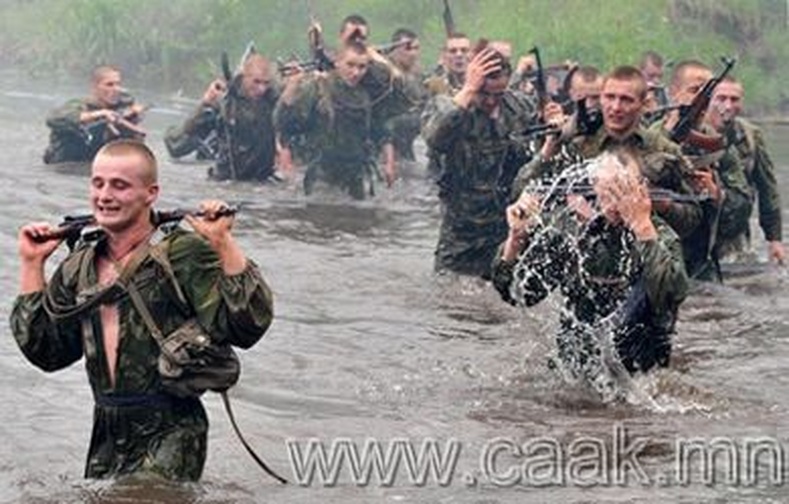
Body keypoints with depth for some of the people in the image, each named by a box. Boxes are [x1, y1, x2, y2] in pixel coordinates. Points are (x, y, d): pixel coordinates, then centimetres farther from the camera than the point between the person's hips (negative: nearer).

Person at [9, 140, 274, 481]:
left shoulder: (184, 254, -9)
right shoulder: (79, 268, 11)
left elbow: (245, 325, -17)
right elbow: (45, 352, 14)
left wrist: (224, 244, -23)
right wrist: (32, 265, 13)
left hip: (170, 435, -6)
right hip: (106, 437, 6)